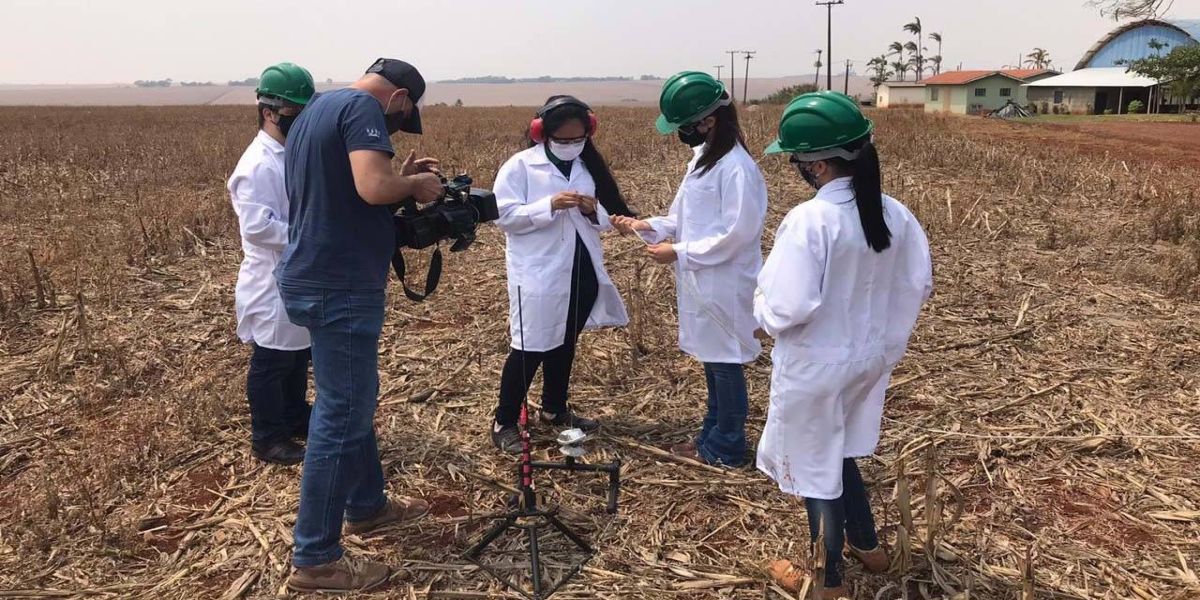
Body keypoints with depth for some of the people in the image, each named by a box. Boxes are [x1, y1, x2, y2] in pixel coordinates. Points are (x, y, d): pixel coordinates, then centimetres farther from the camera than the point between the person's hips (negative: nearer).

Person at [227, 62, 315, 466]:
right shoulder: (258, 165, -19)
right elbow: (257, 226, -27)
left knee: (299, 356, 20)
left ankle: (296, 420, 36)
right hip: (273, 281, -9)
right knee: (271, 363, 4)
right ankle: (267, 438, 17)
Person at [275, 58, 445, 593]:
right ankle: (314, 559, 5)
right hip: (340, 287, -10)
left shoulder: (315, 111, 19)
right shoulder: (362, 108, -11)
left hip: (315, 279, 10)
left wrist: (400, 177, 16)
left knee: (354, 400, 22)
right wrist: (414, 184, -7)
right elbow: (373, 188, -26)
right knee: (342, 415, -4)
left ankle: (367, 506, 39)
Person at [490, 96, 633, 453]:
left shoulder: (587, 166, 9)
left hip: (582, 273, 6)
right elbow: (504, 215, -15)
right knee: (530, 349, -1)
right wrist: (550, 205, -24)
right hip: (539, 275, -6)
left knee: (565, 345, 18)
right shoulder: (520, 166, -7)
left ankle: (554, 410, 35)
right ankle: (504, 423, 11)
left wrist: (593, 212, -10)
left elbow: (602, 222, 13)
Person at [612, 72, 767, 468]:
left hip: (724, 285, -9)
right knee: (712, 360, 19)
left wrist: (679, 252, -20)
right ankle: (713, 435, 33)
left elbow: (736, 233, -23)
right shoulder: (703, 157, 10)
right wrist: (647, 226, 0)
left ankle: (727, 448, 19)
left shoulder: (736, 168, -21)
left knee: (725, 363, 4)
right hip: (702, 280, 9)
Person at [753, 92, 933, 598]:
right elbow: (919, 284, 5)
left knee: (816, 466, 13)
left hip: (815, 367, -7)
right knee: (837, 452, 28)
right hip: (868, 357, 7)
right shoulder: (894, 213, -5)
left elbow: (787, 308, -28)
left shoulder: (809, 220, -27)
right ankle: (867, 545, 45)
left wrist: (761, 306, -6)